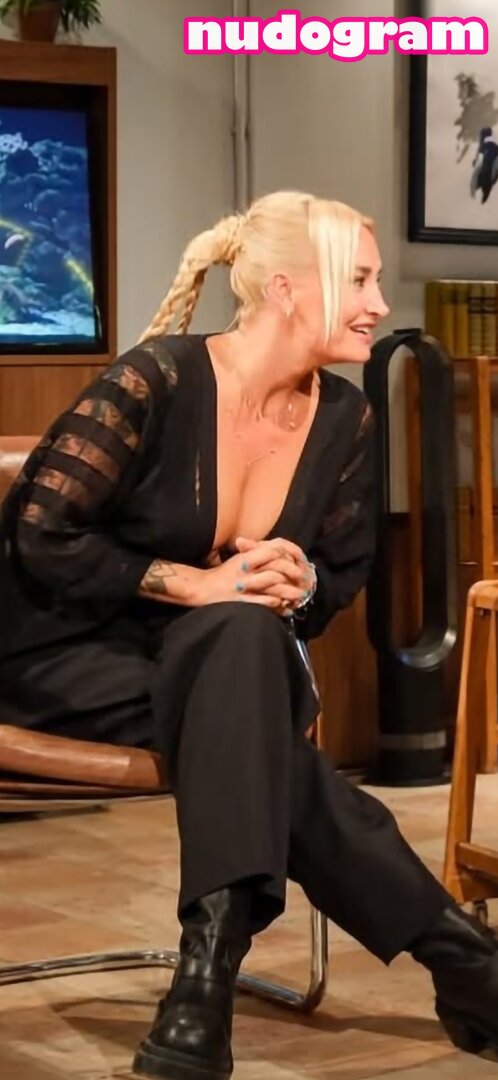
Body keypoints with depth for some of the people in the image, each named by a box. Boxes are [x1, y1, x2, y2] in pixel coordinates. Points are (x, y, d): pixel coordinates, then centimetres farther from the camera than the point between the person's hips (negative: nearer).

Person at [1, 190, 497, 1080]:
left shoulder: (343, 419, -2)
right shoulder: (157, 379, -19)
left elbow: (342, 575, 10)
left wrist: (298, 586, -14)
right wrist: (190, 584, -24)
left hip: (219, 661, 5)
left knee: (245, 634, -35)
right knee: (263, 752, -34)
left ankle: (211, 967, -39)